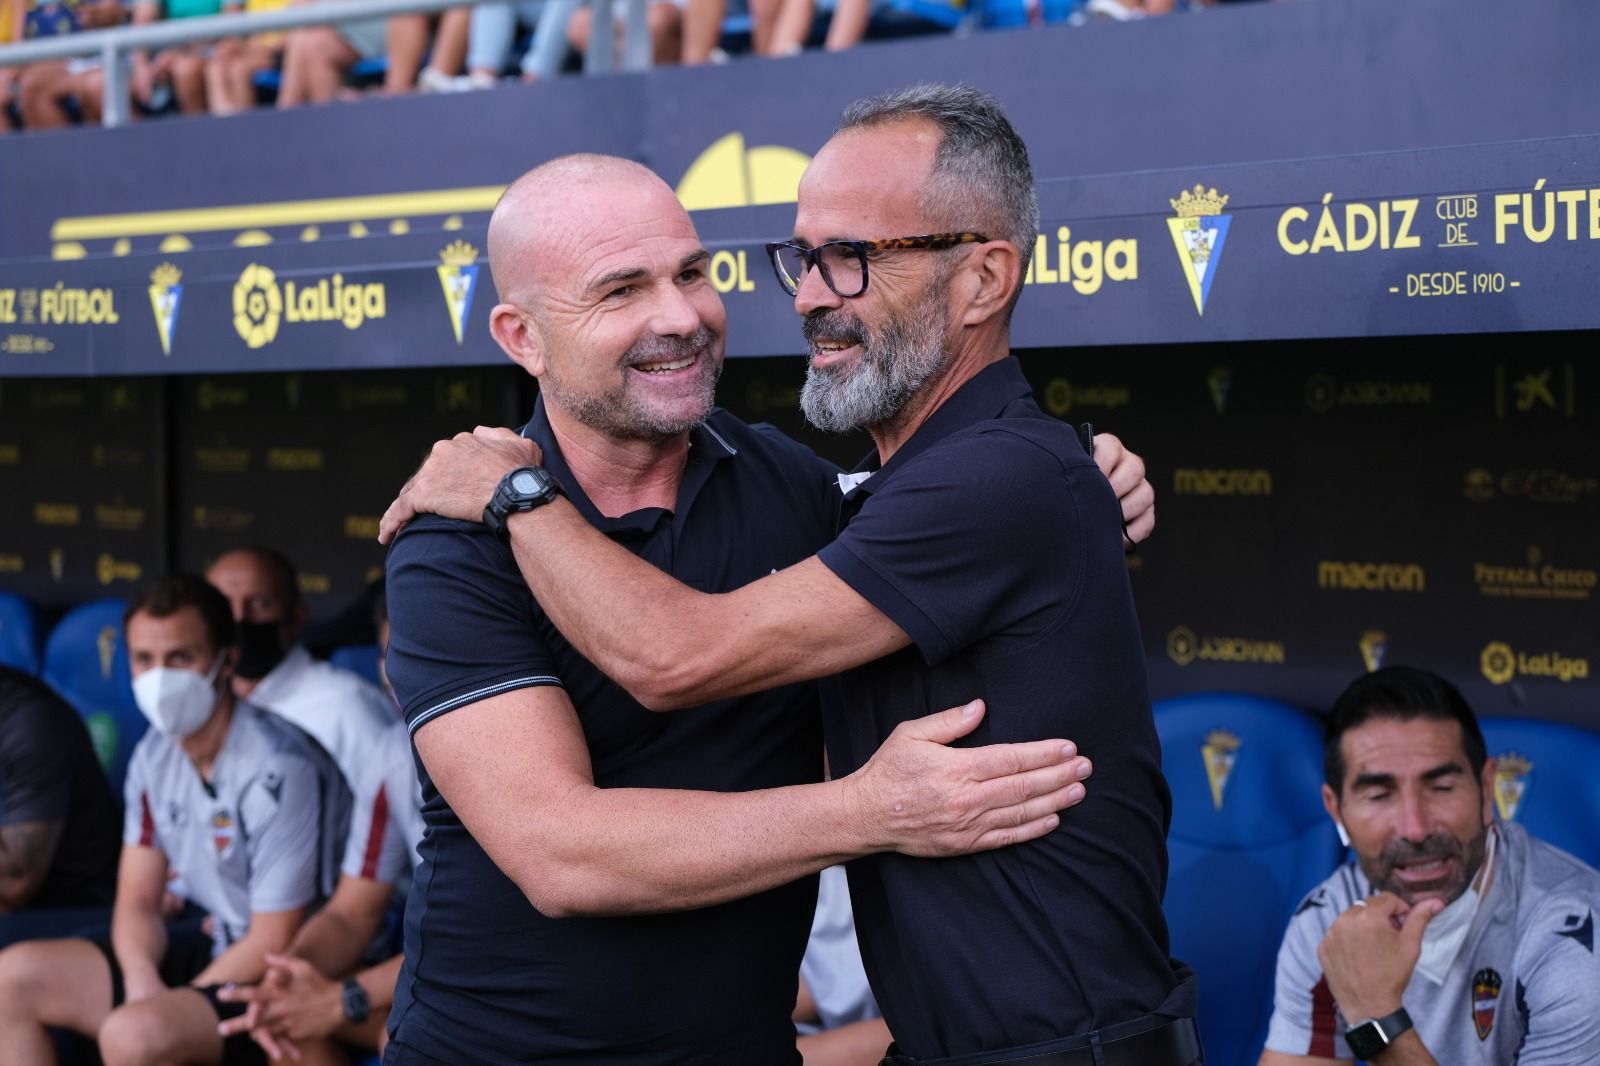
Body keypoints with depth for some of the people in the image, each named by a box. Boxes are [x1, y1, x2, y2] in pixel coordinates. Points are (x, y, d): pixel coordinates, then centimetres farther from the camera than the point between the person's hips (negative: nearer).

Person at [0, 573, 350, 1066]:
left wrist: (167, 1006, -15)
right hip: (212, 950, 9)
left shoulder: (278, 770, -22)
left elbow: (273, 943, -19)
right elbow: (137, 900, 9)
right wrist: (141, 978, -13)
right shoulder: (155, 756, 5)